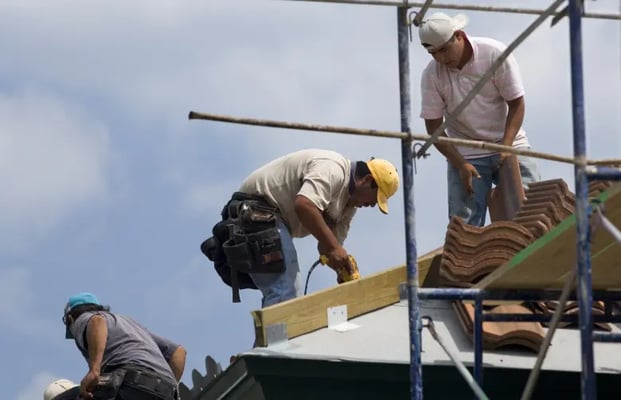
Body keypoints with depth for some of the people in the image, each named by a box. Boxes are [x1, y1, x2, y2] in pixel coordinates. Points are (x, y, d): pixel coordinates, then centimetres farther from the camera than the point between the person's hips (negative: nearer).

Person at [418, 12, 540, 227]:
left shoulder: (495, 54, -14)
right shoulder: (431, 75, -11)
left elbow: (516, 103, -9)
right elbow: (433, 127, -6)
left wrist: (506, 147, -21)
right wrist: (460, 164, -17)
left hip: (509, 146, 0)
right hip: (465, 155, 0)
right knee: (464, 223, -8)